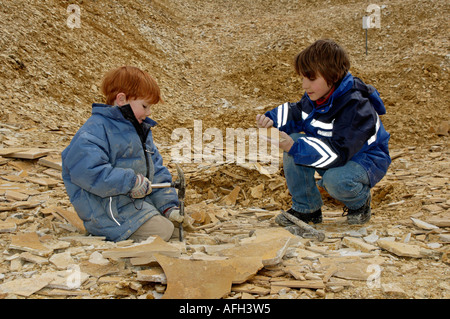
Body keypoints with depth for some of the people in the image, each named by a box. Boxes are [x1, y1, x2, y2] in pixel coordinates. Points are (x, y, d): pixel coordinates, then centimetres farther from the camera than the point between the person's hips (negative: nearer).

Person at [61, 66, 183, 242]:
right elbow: (86, 171, -29)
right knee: (163, 232, -20)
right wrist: (131, 181, -25)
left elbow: (156, 171, 16)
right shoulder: (95, 130, -14)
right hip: (109, 206, -9)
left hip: (143, 200, 9)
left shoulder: (141, 129, 16)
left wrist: (168, 205, 4)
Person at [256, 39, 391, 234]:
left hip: (366, 159, -7)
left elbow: (337, 152, -37)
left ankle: (360, 203, 0)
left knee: (335, 180, -39)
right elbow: (297, 114, 11)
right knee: (293, 140, -16)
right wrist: (272, 120, -11)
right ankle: (306, 208, -6)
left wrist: (295, 147, -44)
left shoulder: (356, 107, -31)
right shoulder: (316, 95, -8)